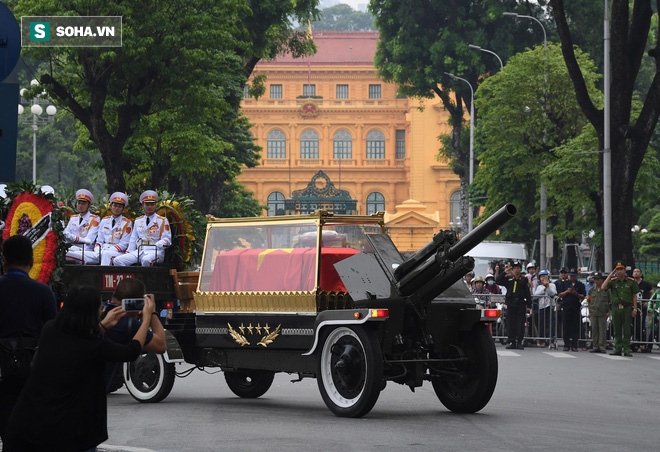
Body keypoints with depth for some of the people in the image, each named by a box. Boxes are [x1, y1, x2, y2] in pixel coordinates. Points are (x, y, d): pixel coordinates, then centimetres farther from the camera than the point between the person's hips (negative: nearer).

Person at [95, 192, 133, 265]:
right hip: (103, 249, 4)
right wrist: (97, 251, -7)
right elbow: (99, 241, 17)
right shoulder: (104, 221, 19)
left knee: (106, 254, -38)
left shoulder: (127, 223, 5)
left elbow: (123, 245, -4)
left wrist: (106, 250, -16)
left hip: (118, 252, -4)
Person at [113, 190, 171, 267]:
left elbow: (167, 239, 1)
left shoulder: (162, 221, 9)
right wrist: (128, 253, 7)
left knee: (146, 260, -41)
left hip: (155, 251, -5)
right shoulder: (138, 221, 23)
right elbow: (133, 241, 23)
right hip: (139, 251, 5)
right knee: (117, 260, -18)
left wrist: (161, 243, -23)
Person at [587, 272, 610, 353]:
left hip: (603, 314, -3)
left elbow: (610, 302, 6)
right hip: (593, 313, 3)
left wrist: (608, 312, -1)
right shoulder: (592, 290, 12)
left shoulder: (606, 290, 3)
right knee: (594, 331, 4)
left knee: (602, 331, -4)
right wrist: (589, 312, 8)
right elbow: (589, 302, 15)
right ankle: (595, 347, 9)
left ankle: (602, 346, -1)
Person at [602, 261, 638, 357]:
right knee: (617, 330, 6)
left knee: (627, 330, -3)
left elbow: (634, 296, 7)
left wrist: (635, 309, -1)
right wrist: (610, 275, -7)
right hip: (616, 307, 2)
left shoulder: (631, 282, 5)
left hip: (627, 308, -2)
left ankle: (626, 349, 0)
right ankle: (617, 348, 12)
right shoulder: (613, 281, 7)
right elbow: (603, 287, -9)